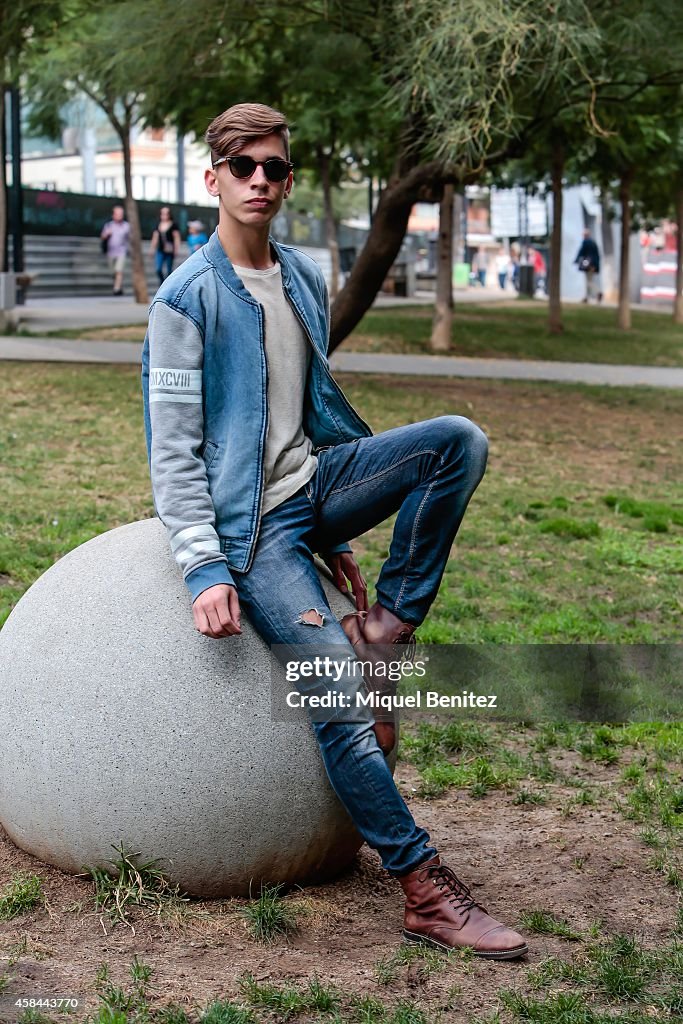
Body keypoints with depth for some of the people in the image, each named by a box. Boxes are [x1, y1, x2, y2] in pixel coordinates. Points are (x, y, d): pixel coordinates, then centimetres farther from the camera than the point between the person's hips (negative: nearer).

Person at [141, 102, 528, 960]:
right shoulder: (186, 299, -9)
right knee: (340, 700, -18)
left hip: (313, 485, 7)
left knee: (459, 439, -17)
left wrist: (333, 537, 20)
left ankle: (386, 626, -10)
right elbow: (173, 452, -11)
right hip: (252, 522, -6)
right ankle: (427, 894, -10)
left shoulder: (306, 280, 11)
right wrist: (206, 569, -20)